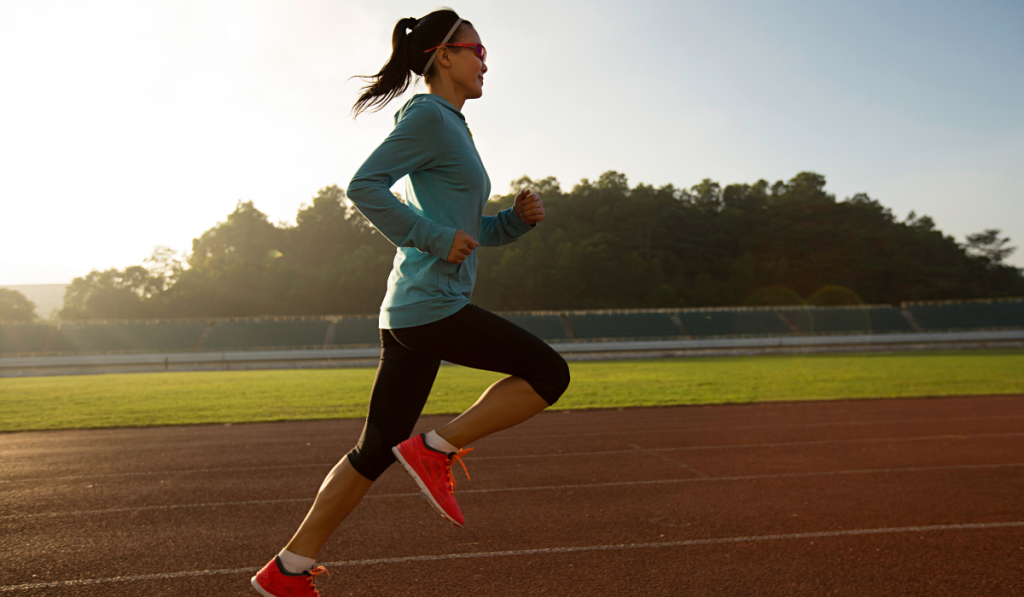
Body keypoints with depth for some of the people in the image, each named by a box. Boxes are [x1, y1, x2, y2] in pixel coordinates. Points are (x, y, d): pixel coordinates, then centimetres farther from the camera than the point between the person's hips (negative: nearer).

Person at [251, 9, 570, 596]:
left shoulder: (453, 127, 25)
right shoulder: (428, 116, -5)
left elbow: (474, 231, 28)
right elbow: (364, 185, -15)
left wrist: (518, 218, 10)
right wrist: (436, 237, -17)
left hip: (412, 313, 9)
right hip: (431, 305, -9)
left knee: (376, 450, 10)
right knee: (550, 373, -4)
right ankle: (437, 449, -3)